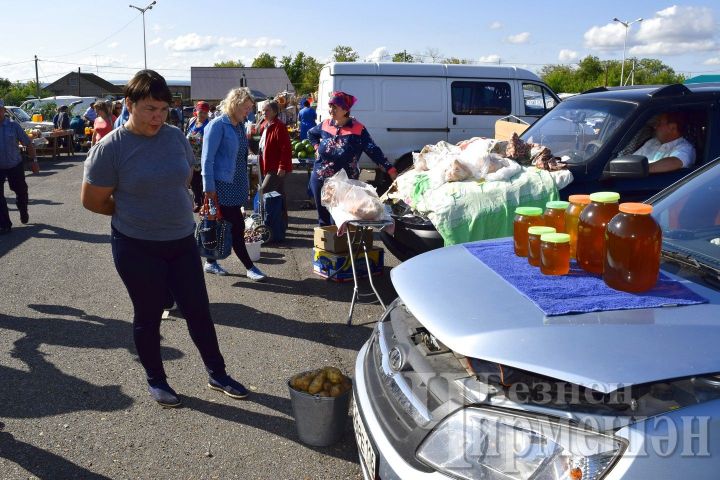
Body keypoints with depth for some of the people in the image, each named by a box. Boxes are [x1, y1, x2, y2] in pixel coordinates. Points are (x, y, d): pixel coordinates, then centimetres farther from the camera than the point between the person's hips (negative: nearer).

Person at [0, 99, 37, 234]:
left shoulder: (13, 126, -7)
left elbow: (28, 144, 0)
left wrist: (33, 160, -3)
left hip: (15, 166, 0)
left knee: (21, 192, 15)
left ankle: (23, 213, 43)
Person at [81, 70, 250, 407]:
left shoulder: (175, 137, -1)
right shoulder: (110, 148, -14)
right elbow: (92, 201, -6)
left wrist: (164, 210, 8)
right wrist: (135, 214, 3)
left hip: (182, 242, 4)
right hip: (137, 248, -4)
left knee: (198, 311, 10)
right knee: (148, 315, 11)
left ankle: (217, 374, 27)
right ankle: (155, 380, 32)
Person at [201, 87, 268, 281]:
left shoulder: (240, 126, 12)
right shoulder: (218, 125, -13)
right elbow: (207, 158, -15)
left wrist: (246, 182, 18)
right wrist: (209, 187, -17)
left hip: (236, 185, 8)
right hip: (222, 185, -8)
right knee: (237, 226, -5)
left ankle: (210, 262, 24)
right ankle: (250, 267, 2)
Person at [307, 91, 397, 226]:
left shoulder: (358, 129, -12)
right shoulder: (325, 125, 1)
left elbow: (374, 151, -16)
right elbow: (311, 133, 23)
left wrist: (391, 170, -23)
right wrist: (317, 147, 6)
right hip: (319, 181, 4)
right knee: (323, 219, 15)